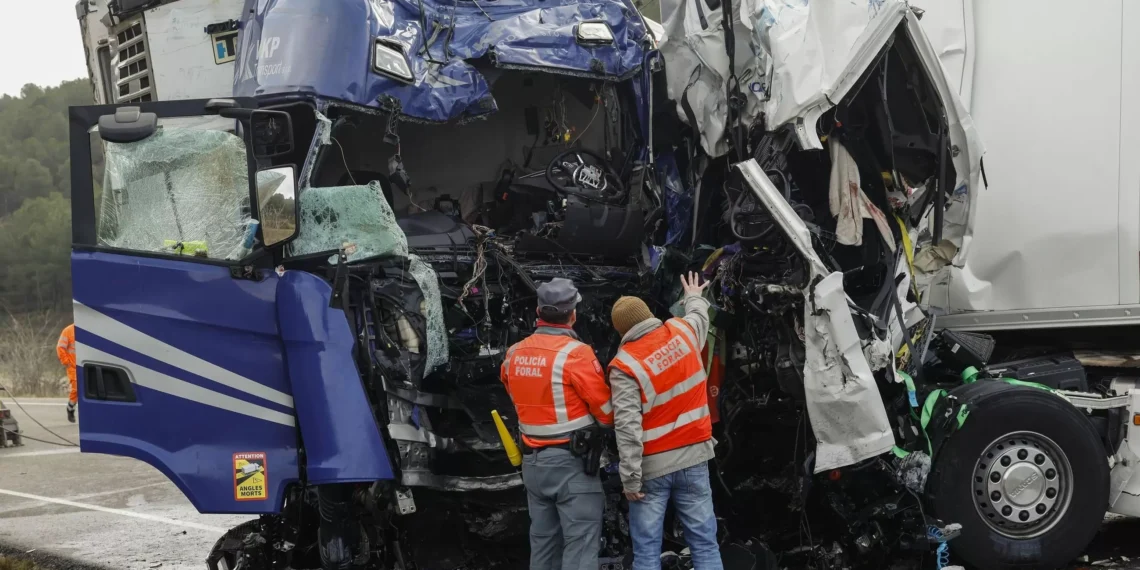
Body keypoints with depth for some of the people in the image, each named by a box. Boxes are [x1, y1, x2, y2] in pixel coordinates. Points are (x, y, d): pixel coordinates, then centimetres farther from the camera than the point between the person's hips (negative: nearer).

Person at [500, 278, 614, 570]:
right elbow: (607, 411, -10)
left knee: (543, 542, 15)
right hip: (572, 461, -7)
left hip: (531, 461, 7)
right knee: (580, 545, -3)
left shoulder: (514, 354, 4)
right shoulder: (575, 353, -15)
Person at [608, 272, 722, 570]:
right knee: (705, 544, 6)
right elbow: (699, 317, 26)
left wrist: (630, 479, -15)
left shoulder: (625, 365, -13)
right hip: (693, 456, 4)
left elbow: (627, 427, -19)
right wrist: (694, 297, 48)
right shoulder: (682, 331, 0)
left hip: (652, 467, -4)